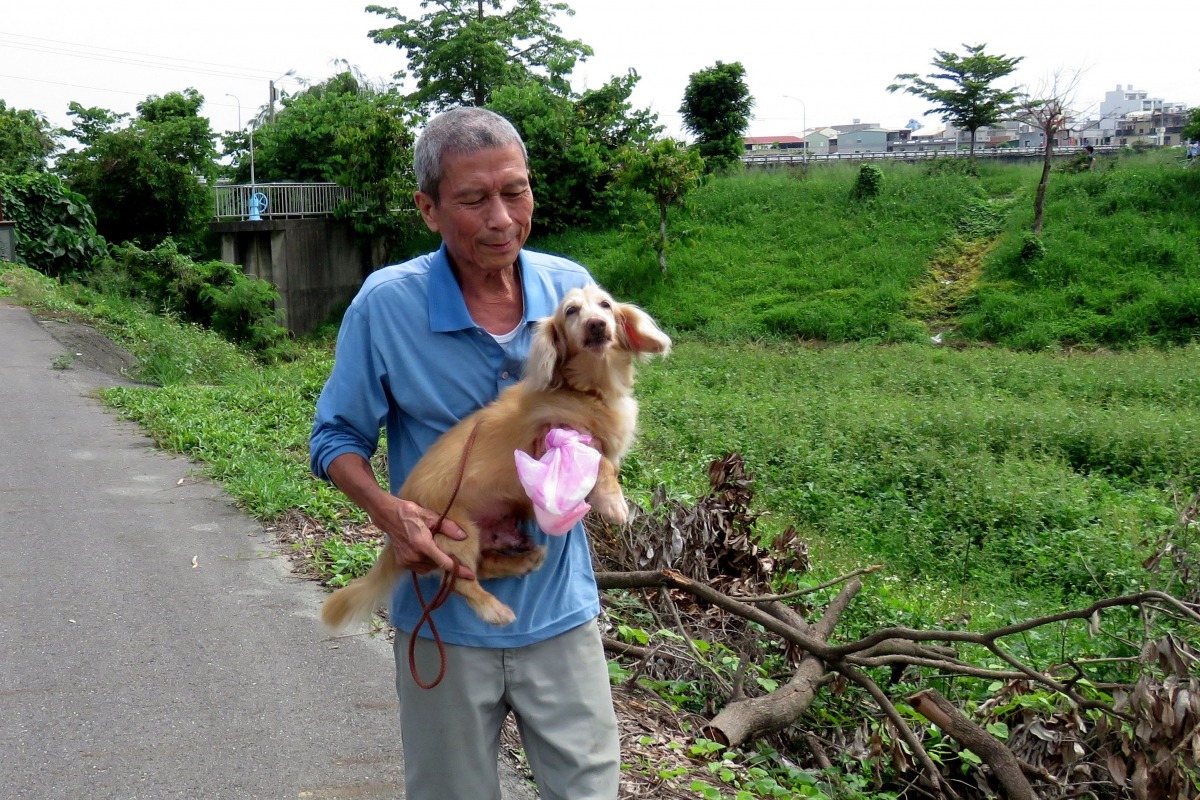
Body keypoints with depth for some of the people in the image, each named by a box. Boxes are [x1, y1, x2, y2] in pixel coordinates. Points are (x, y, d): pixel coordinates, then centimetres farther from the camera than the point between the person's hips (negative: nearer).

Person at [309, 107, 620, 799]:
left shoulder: (573, 289, -4)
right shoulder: (385, 304, -12)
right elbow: (337, 439, -2)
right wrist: (387, 510, -21)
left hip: (558, 606, 2)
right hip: (443, 615, -1)